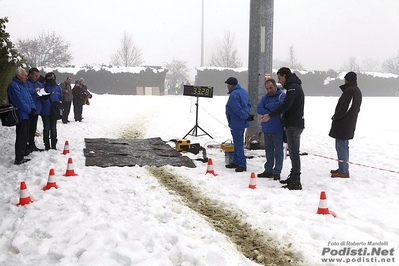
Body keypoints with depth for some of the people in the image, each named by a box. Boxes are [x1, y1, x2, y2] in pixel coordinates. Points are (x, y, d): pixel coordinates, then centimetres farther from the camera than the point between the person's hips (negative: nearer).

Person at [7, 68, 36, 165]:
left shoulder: (23, 85, 18)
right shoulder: (14, 86, -13)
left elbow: (29, 98, 17)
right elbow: (19, 101, -19)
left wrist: (33, 109, 0)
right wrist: (29, 110, -10)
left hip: (26, 115, 10)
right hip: (21, 116, -10)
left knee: (25, 137, 13)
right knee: (21, 138, -7)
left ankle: (21, 157, 20)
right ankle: (19, 159, -3)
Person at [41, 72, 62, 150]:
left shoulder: (57, 87, 7)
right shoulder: (43, 87, -1)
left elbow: (60, 98, 15)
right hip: (45, 111, -2)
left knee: (53, 128, 9)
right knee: (46, 128, 4)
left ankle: (54, 145, 17)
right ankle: (47, 146, 12)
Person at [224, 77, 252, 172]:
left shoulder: (233, 95, -20)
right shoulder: (244, 92, 12)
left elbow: (237, 110, -23)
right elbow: (248, 104, 15)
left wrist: (246, 116, -13)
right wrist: (247, 115, 5)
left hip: (236, 124, -10)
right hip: (242, 123, 10)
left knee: (238, 144, -5)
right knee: (237, 142, 18)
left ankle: (242, 164, -2)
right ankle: (236, 162, 27)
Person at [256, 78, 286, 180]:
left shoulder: (282, 96, -4)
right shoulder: (265, 97, 12)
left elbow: (279, 105, -23)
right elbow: (259, 109, -2)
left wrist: (267, 106, -7)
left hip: (278, 129, -6)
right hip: (266, 129, 6)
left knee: (278, 151, 1)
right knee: (268, 151, 13)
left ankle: (277, 172, 7)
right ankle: (268, 170, 20)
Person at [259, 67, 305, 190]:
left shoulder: (293, 87, -13)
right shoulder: (294, 86, 20)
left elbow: (286, 105, -22)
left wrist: (270, 115, -22)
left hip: (294, 125, -11)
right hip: (294, 124, 11)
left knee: (294, 153, -9)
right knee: (293, 153, 15)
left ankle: (296, 182, -8)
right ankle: (293, 177, 23)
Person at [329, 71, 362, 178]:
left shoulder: (349, 90, -18)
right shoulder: (357, 91, 15)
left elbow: (345, 107, -24)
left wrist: (336, 117, -8)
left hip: (342, 124, -11)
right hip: (349, 124, 11)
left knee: (341, 146, -7)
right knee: (343, 146, 18)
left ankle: (344, 171, -5)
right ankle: (342, 168, 25)